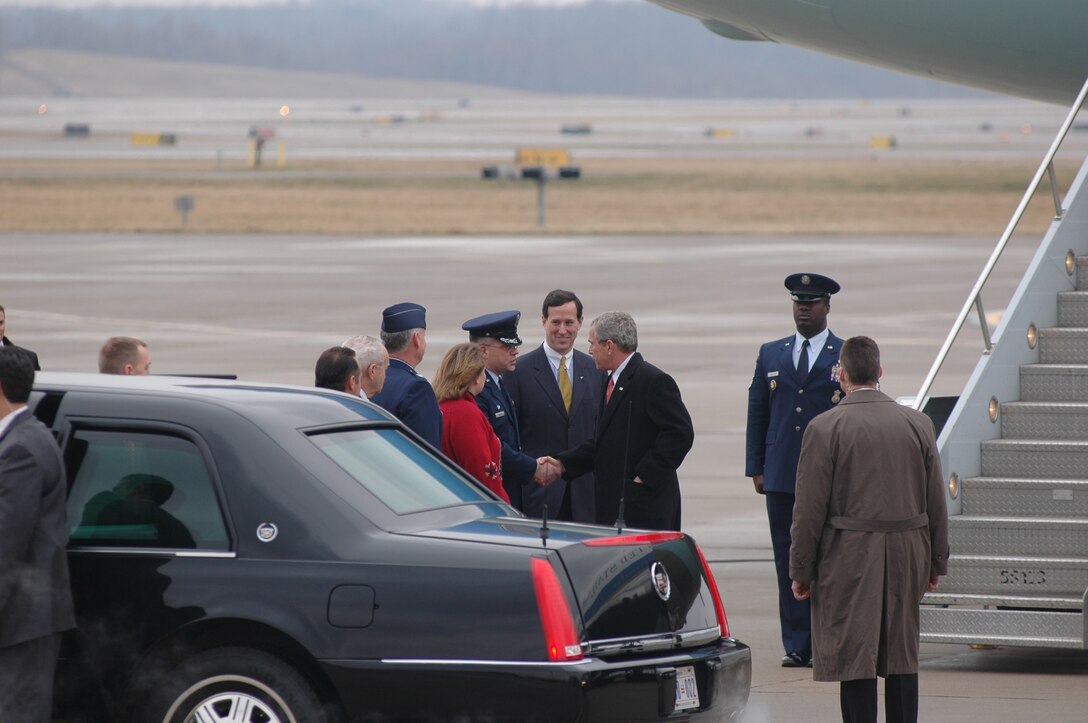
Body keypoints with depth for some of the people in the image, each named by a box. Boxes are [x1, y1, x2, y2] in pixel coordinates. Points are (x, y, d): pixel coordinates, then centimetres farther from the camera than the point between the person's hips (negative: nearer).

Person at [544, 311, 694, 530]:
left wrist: (646, 475, -17)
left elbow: (680, 434, -17)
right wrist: (563, 463, 10)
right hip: (613, 504, 9)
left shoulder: (654, 381, -11)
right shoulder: (612, 382, 19)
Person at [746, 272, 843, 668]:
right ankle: (796, 645, 5)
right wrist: (755, 468, 7)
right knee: (788, 562, 2)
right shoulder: (771, 354, 13)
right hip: (781, 478, 3)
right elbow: (757, 412, 13)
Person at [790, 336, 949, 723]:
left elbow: (810, 508, -8)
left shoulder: (824, 428, -8)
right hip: (907, 557, 4)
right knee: (903, 658, 11)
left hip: (849, 559, -3)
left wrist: (801, 570, -2)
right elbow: (936, 503, 8)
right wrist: (936, 562, 16)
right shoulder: (918, 424, 3)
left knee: (855, 660, 0)